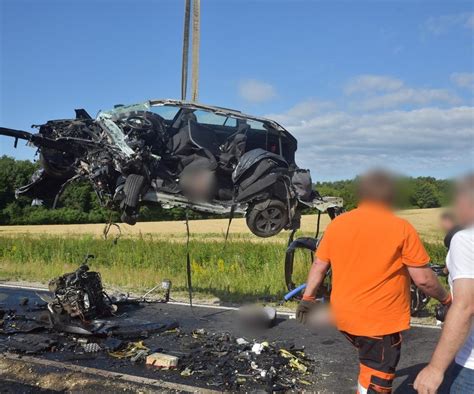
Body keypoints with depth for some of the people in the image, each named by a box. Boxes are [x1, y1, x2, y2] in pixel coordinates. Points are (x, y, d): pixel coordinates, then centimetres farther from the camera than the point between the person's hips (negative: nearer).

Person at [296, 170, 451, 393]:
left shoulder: (337, 224, 0)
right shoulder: (401, 227, -13)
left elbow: (319, 265, 4)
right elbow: (423, 279, -11)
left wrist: (307, 298, 14)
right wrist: (446, 299, 5)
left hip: (343, 317, 5)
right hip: (380, 321, -5)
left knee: (369, 365, 30)